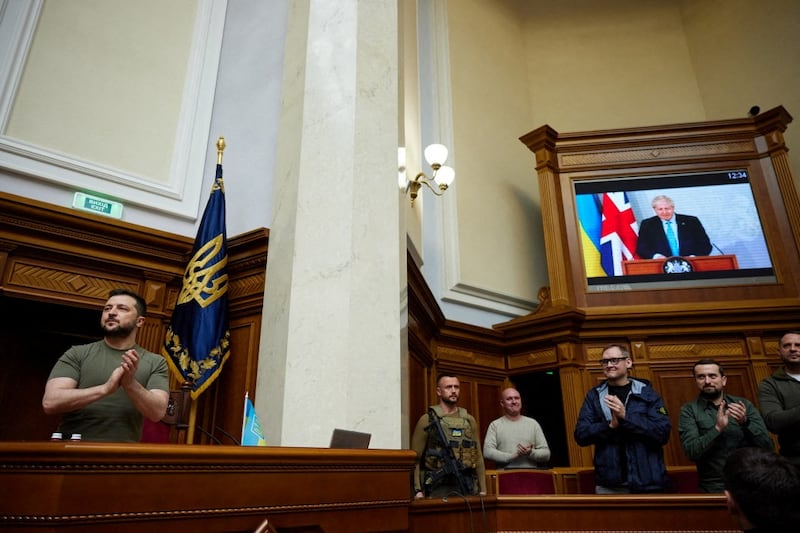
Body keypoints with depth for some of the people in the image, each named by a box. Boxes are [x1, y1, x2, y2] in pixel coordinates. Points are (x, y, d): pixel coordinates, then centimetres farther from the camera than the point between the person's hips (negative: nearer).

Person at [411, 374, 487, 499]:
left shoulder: (469, 420, 11)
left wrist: (483, 489, 8)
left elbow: (478, 457, 13)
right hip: (438, 487, -3)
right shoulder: (427, 420, -1)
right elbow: (415, 458, -3)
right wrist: (417, 490, -10)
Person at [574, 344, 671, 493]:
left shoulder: (647, 393, 0)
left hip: (646, 483, -1)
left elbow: (663, 432, -9)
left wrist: (625, 416, -19)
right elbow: (581, 435, -3)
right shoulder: (594, 395, 3)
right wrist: (610, 425, -17)